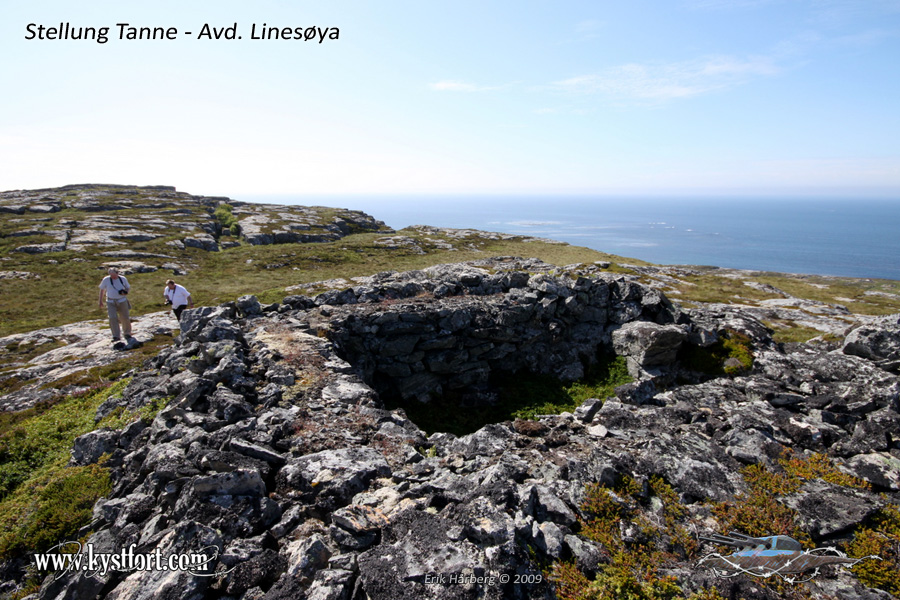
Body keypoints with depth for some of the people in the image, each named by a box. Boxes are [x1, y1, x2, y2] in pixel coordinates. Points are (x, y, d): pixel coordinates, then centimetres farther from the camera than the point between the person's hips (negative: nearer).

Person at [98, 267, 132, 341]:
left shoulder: (123, 279, -2)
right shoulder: (106, 280, -5)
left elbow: (129, 288, 10)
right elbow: (102, 290, 8)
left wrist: (125, 292, -14)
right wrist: (100, 301, 10)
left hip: (122, 301, 1)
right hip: (111, 302, -1)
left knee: (125, 318, 6)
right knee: (113, 318, -13)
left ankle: (127, 333, 28)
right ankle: (116, 336, -9)